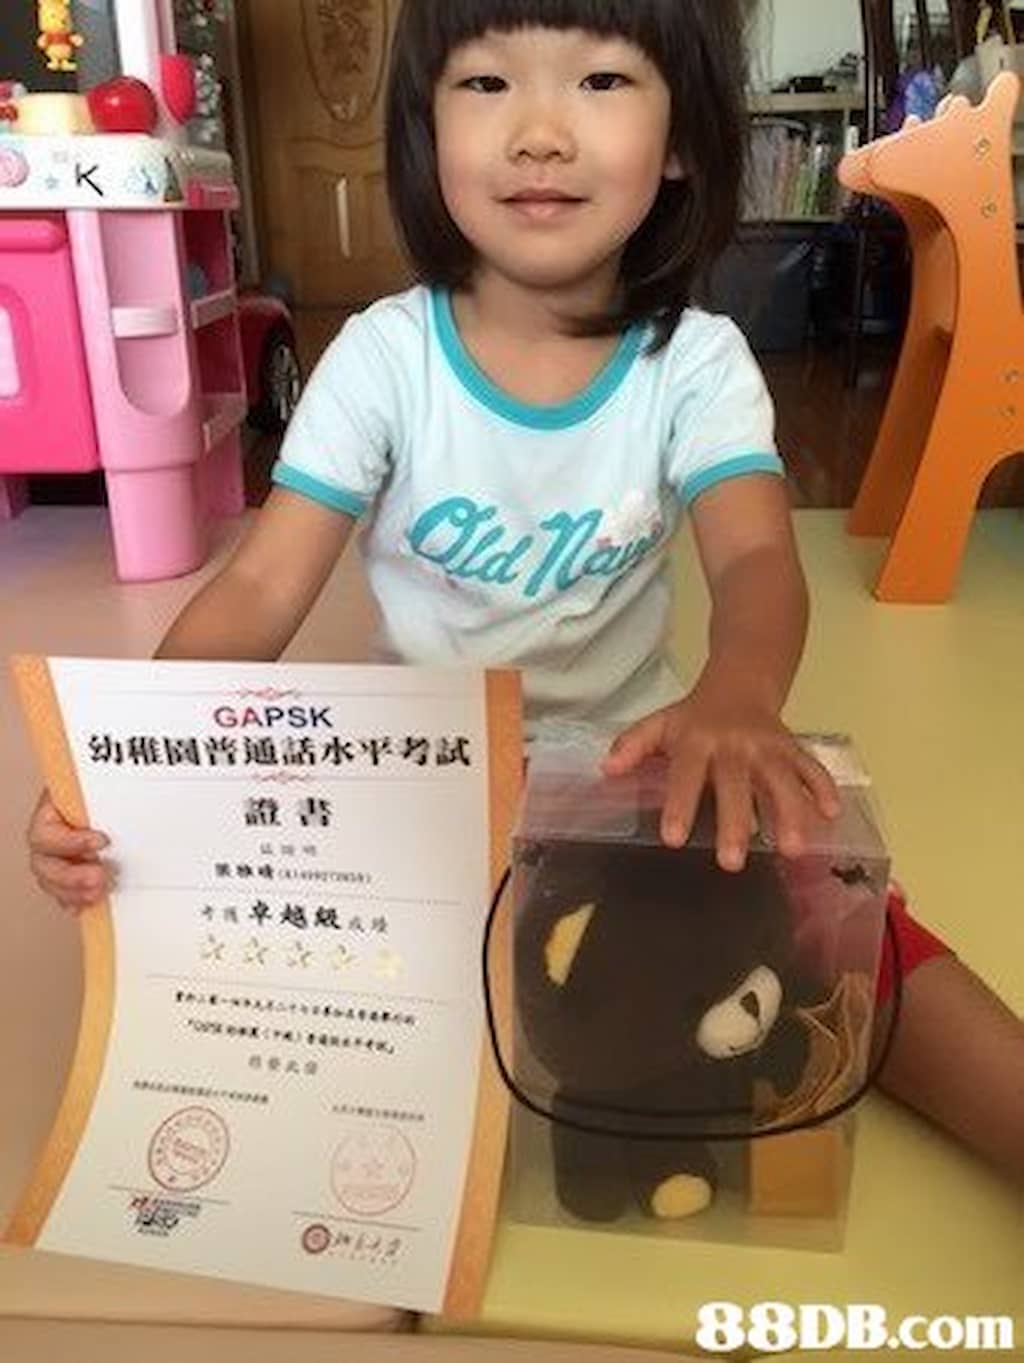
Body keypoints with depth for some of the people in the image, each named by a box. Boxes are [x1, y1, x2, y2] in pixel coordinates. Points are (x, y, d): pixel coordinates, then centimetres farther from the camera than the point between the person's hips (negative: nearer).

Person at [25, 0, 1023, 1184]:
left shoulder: (698, 364, -8)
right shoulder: (382, 356, -9)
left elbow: (758, 558, -24)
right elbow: (260, 591, -14)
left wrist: (736, 699, -48)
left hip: (625, 768, 0)